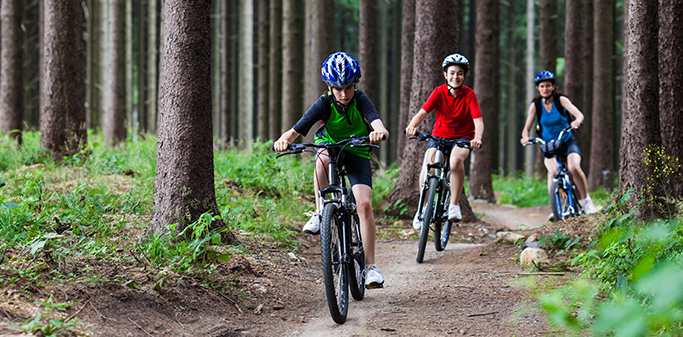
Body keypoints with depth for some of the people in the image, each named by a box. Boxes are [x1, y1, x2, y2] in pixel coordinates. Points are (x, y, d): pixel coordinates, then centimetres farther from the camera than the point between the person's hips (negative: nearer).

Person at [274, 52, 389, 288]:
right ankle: (320, 213, -21)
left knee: (364, 204, -18)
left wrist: (379, 132, -63)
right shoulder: (325, 104, -20)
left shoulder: (361, 100, -21)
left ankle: (371, 267, -15)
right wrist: (284, 140, -50)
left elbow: (378, 124, -39)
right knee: (323, 158, -39)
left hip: (357, 153, 0)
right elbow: (296, 131, -27)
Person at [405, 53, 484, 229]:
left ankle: (454, 205, -23)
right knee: (427, 166, -23)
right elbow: (422, 112, -21)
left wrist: (477, 138, -44)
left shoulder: (469, 95, -13)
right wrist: (412, 125, -44)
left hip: (463, 137, -2)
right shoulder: (439, 92, -11)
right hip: (439, 135, 2)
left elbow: (478, 120, -22)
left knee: (456, 158, -36)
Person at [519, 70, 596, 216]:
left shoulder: (561, 100, -10)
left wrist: (577, 121, -46)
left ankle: (586, 200, -5)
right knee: (553, 171, -29)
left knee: (574, 168, -28)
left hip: (567, 141, -1)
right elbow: (527, 127, -7)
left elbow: (579, 114, -22)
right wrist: (525, 137, -30)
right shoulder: (535, 105, -6)